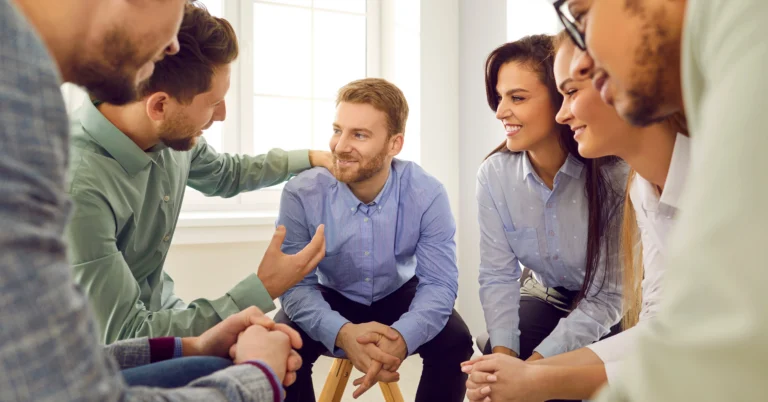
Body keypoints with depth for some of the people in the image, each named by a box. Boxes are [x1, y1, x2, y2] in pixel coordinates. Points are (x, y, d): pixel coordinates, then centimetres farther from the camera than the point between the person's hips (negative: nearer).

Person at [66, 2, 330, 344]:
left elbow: (224, 175, 14)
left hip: (159, 313, 7)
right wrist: (263, 289, -29)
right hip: (119, 354, -6)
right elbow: (124, 338, -29)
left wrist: (309, 158, 11)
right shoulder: (77, 188, -34)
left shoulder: (172, 133, -10)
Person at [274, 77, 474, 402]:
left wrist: (402, 337, -43)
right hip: (331, 299, 0)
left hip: (398, 296, 1)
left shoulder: (427, 195, -22)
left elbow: (439, 282, -22)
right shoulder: (301, 195, -23)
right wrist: (343, 333, -44)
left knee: (455, 341, -23)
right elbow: (296, 284, -23)